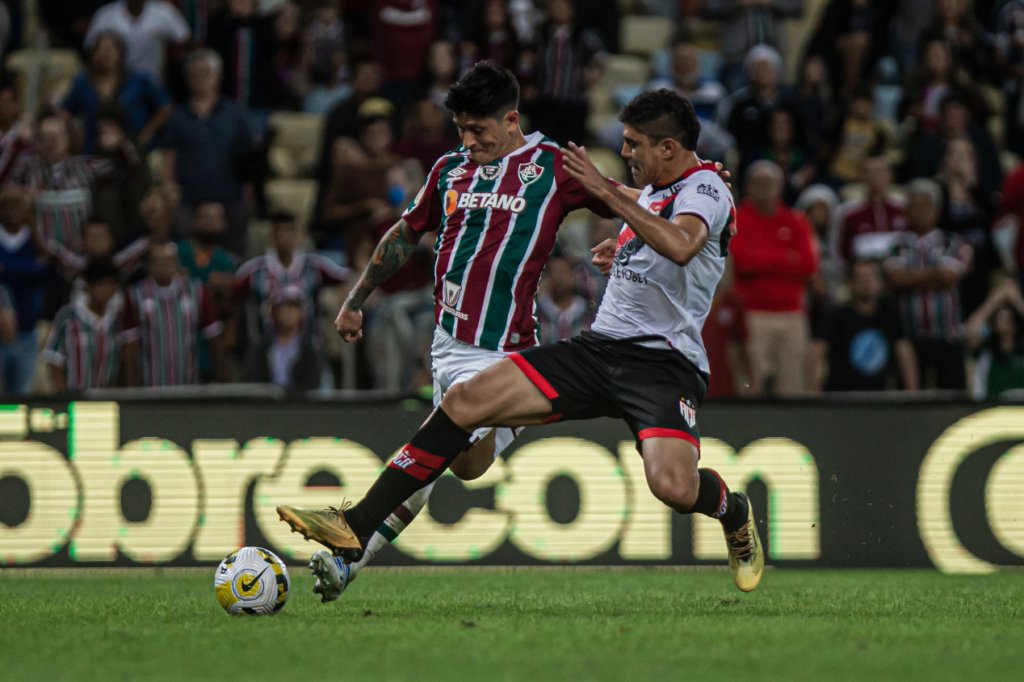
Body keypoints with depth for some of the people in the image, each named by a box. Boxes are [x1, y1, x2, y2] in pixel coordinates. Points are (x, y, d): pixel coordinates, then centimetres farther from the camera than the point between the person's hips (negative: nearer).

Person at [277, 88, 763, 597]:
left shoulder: (704, 188, -7)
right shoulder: (654, 190, 19)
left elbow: (680, 247, -31)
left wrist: (606, 190, -27)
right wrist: (622, 256, 19)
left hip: (664, 361, -8)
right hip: (598, 346, 8)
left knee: (673, 487, -31)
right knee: (464, 402, -8)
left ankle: (734, 515, 10)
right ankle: (355, 529, -7)